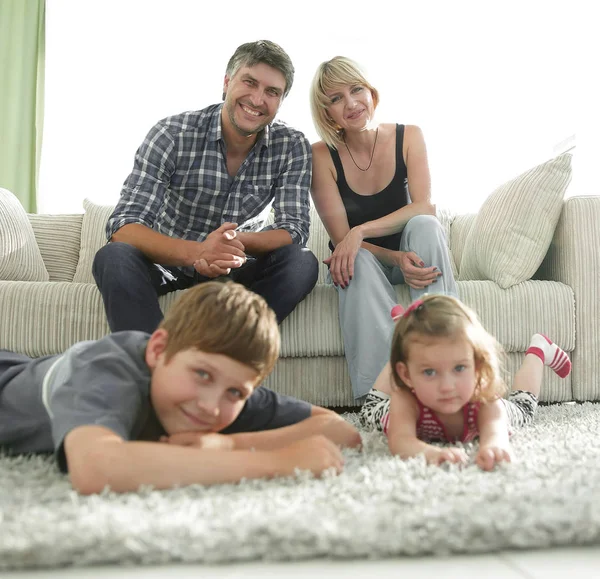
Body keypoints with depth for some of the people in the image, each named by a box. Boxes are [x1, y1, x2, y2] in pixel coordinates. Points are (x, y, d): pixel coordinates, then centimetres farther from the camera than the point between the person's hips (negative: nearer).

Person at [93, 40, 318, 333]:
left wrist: (239, 241, -36)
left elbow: (294, 229, -13)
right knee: (114, 258, -32)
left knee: (302, 263, -25)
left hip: (237, 267, 2)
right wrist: (195, 251, -43)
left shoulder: (292, 147, -8)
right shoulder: (171, 134, -16)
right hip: (171, 259, -2)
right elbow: (123, 227, -23)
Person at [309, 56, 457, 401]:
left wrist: (360, 232, -32)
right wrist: (397, 260, -31)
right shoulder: (322, 155, -10)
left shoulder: (408, 137, -6)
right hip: (364, 263, -1)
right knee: (360, 262, -35)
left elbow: (424, 207, -18)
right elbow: (340, 238, -14)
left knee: (425, 225, -31)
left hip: (409, 255, 1)